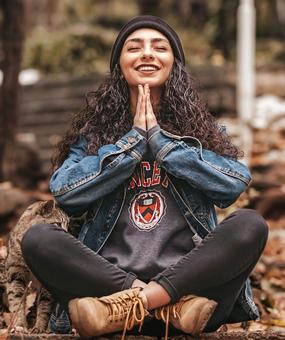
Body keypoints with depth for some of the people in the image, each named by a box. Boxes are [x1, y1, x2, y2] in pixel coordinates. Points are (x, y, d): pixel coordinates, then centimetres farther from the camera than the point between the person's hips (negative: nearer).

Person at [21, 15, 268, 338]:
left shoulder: (201, 127, 14)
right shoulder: (94, 129, 14)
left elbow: (234, 184, -5)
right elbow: (65, 193, -3)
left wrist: (159, 136, -4)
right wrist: (134, 138, -3)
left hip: (185, 275, 0)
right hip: (108, 276, 0)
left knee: (250, 225, -25)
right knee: (37, 238, -25)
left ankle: (125, 307, -29)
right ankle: (175, 304, -28)